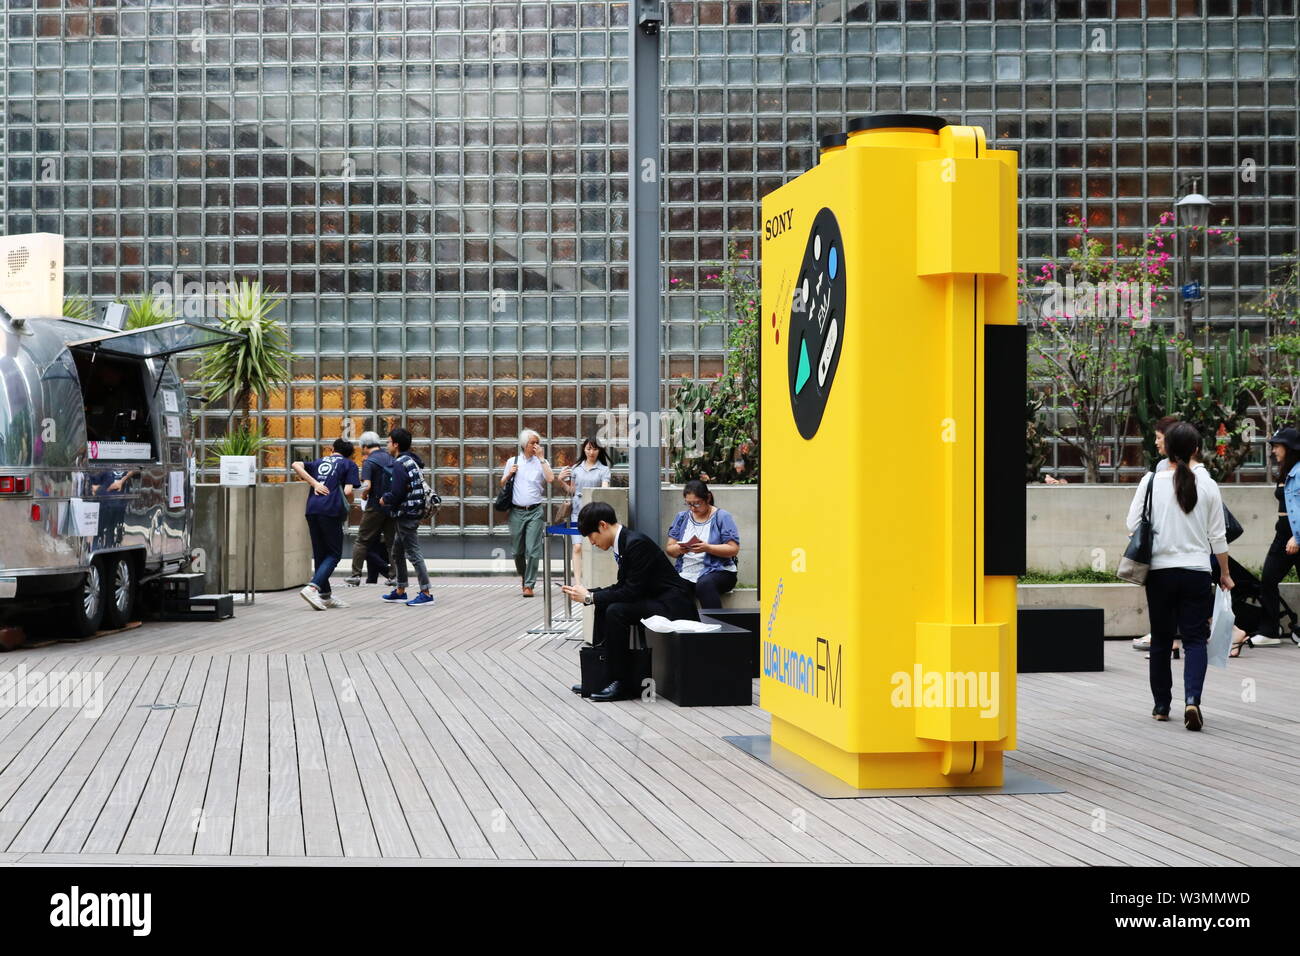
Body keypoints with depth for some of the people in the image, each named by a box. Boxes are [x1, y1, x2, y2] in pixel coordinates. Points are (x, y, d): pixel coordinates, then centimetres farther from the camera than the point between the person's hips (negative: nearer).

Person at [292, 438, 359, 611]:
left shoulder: (319, 462, 24)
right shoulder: (349, 464, 11)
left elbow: (296, 465, 6)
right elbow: (348, 492, -4)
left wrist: (314, 483, 3)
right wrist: (350, 503, 18)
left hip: (312, 508, 5)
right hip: (331, 510, -5)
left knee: (320, 554, 13)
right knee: (334, 554, 2)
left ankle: (325, 596, 17)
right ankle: (312, 588, -17)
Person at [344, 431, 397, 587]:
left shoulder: (369, 462, -11)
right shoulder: (390, 458, 9)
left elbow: (367, 486, -21)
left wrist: (363, 495, -1)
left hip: (376, 506, -5)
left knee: (362, 540, 4)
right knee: (391, 541, 11)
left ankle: (356, 576, 2)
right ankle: (393, 576, 7)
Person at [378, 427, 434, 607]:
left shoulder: (399, 465, -17)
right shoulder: (411, 461, 13)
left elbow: (396, 494, -22)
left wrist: (384, 499, -3)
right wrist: (388, 498, 16)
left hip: (406, 515, -11)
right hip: (407, 515, 11)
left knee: (413, 553, -9)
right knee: (397, 553, 19)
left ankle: (426, 593, -9)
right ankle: (400, 592, 27)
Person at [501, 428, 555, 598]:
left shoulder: (541, 462, 6)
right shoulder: (513, 461, 10)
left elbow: (551, 479, -13)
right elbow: (502, 485, 17)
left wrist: (541, 457, -10)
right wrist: (509, 474, -3)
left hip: (535, 511, -2)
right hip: (516, 511, 2)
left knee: (533, 550, -10)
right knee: (517, 550, 8)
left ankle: (529, 585, -7)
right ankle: (523, 575, 33)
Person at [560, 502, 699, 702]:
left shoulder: (636, 543, -21)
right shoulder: (624, 542, 9)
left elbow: (632, 591, -23)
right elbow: (622, 587, 13)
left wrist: (590, 597, -17)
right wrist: (588, 593, 1)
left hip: (671, 605, -11)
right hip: (653, 600, 11)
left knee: (615, 611, -24)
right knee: (603, 605, 8)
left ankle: (623, 683, -15)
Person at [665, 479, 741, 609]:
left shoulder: (722, 517, 3)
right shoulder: (682, 517, 15)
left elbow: (734, 549, -6)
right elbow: (669, 549, 10)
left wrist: (707, 548, -20)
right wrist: (679, 549, -14)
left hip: (717, 570, -3)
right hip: (685, 574, 3)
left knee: (704, 584, -39)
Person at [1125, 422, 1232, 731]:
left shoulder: (1151, 482, -5)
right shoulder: (1207, 485, -3)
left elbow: (1133, 525, -3)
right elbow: (1217, 536, 2)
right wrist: (1225, 574, 13)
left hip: (1159, 571, 1)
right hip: (1196, 572, 0)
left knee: (1161, 639, 13)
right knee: (1195, 639, 2)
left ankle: (1162, 705, 20)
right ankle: (1192, 699, -18)